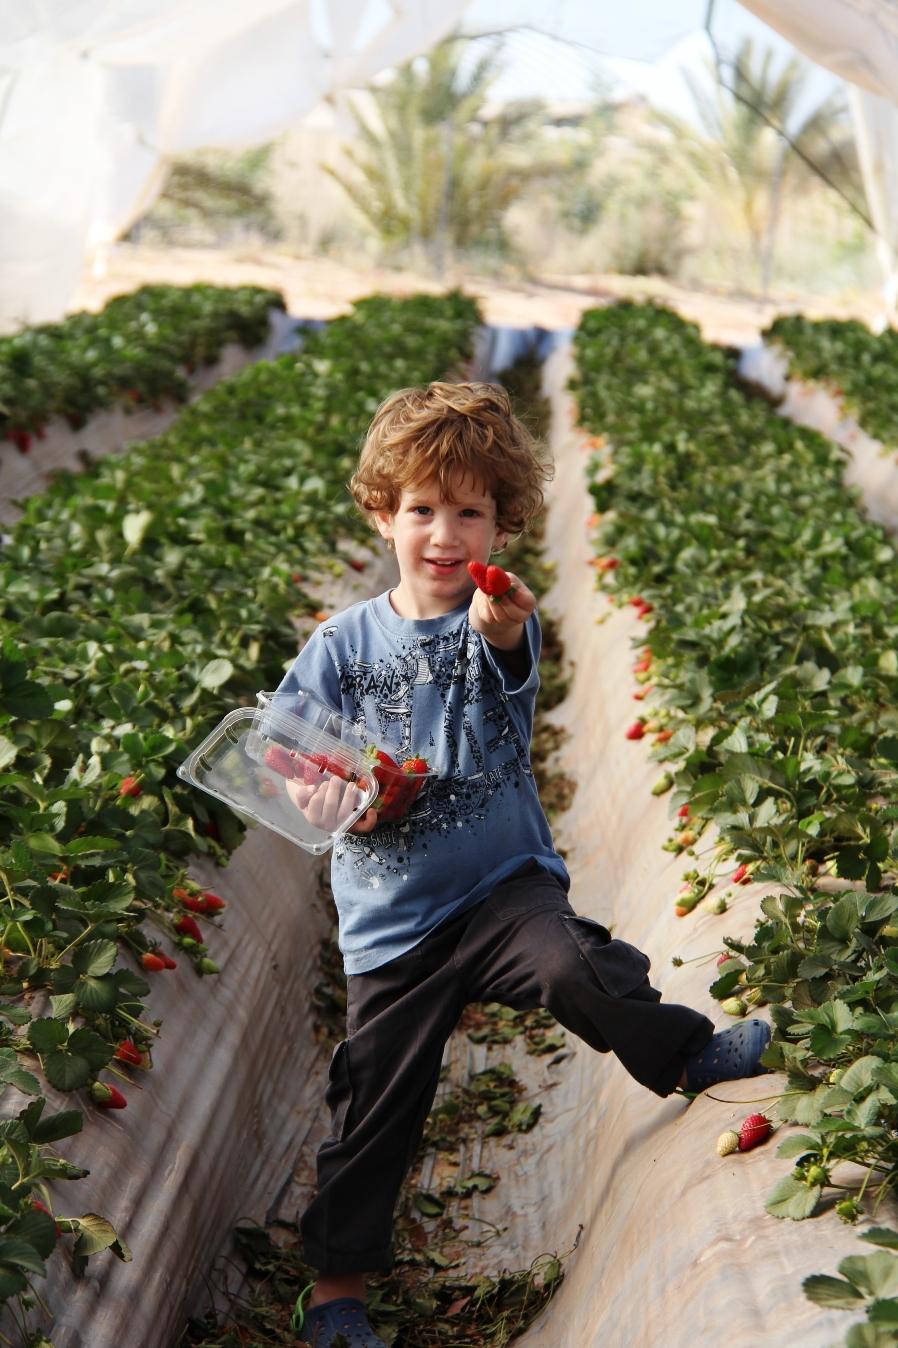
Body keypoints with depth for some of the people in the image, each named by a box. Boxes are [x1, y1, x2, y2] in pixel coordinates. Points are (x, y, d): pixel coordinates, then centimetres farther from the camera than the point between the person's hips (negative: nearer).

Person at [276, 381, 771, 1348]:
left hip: (505, 881, -1)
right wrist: (330, 793, -19)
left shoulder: (503, 624, -5)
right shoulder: (344, 643, -1)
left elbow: (514, 700, -28)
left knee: (572, 966, -32)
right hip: (392, 919, 1)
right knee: (375, 1106, 7)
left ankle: (690, 1055, -3)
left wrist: (504, 637, -51)